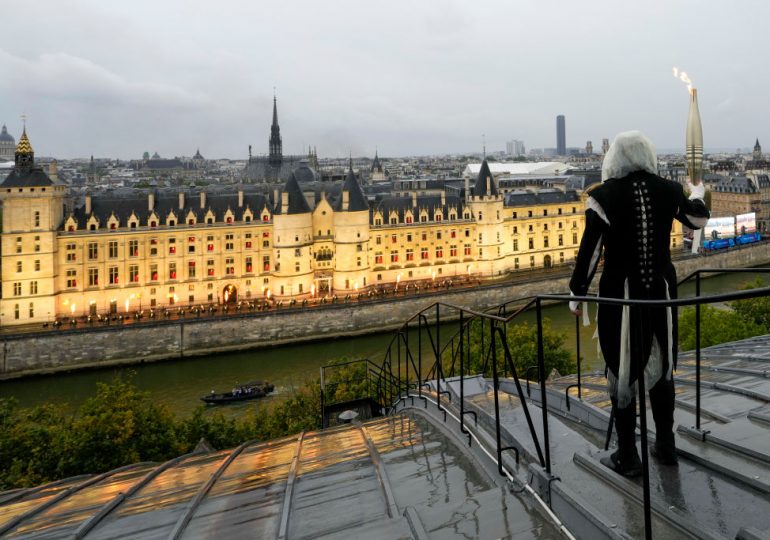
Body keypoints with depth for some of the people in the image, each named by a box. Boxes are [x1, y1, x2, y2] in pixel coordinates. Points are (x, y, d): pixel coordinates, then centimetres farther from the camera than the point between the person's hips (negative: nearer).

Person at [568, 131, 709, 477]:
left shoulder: (603, 195, -11)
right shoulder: (669, 191, 1)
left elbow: (589, 250, -11)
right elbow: (698, 221, 20)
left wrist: (576, 293, 1)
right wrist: (698, 195, 42)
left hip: (620, 294, -4)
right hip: (661, 291, 4)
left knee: (622, 370, 6)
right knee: (660, 365, 18)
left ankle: (628, 457, 14)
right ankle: (666, 445, 30)